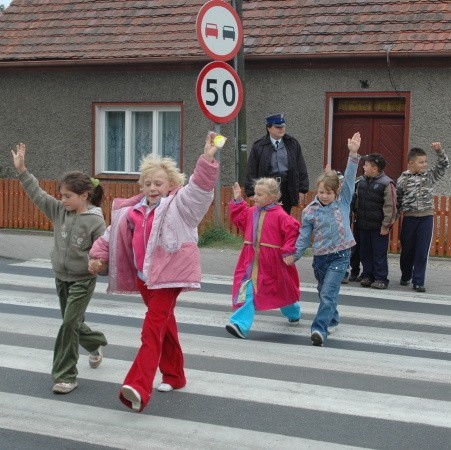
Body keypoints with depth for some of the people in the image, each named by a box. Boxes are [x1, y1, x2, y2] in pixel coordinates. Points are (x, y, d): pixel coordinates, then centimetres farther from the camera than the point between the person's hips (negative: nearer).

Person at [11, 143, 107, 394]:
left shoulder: (95, 221, -17)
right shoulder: (60, 211, -1)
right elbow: (38, 194, 0)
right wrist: (21, 169, -5)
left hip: (82, 280, -6)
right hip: (61, 277, 6)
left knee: (69, 325, -9)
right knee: (73, 324, 17)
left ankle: (66, 376, 0)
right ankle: (96, 344, 47)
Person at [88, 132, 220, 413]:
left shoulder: (179, 205, -7)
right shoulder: (132, 211, 10)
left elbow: (201, 188, -22)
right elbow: (113, 234, 17)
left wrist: (208, 159, -35)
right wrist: (99, 256, 7)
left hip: (168, 274, -7)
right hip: (143, 275, 7)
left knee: (153, 327, -17)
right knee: (164, 324, 19)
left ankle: (139, 388, -25)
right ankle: (175, 375, 34)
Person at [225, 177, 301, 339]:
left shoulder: (280, 215, -13)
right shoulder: (251, 212, 6)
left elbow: (293, 231, -14)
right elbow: (240, 219, 21)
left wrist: (288, 251, -18)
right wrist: (238, 201, 12)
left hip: (271, 262, -5)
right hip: (252, 260, 5)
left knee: (281, 290, 9)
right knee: (248, 290, -4)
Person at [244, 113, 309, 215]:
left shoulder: (293, 144, 8)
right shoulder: (258, 146, 1)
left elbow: (301, 168, 9)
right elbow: (251, 171, 1)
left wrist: (302, 189, 4)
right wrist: (252, 192, -4)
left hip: (287, 189, 2)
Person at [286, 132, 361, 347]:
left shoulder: (343, 202, 0)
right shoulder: (310, 211, 1)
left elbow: (349, 178, -8)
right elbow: (304, 236, 5)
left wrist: (353, 154, -17)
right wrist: (295, 255, -1)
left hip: (340, 256, -3)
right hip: (320, 256, 3)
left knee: (328, 293, -14)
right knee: (324, 292, 17)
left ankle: (320, 329, -22)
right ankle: (332, 320, 39)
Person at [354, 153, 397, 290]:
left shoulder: (386, 184, -13)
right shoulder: (362, 181, 8)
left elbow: (390, 206, -13)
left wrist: (386, 225, -14)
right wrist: (357, 216, 16)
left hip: (378, 226, -7)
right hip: (363, 224, 7)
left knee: (380, 252, 0)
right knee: (365, 251, 12)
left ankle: (381, 278, 7)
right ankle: (367, 275, 23)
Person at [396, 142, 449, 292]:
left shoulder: (429, 175, 4)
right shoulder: (402, 180, -3)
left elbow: (444, 165, 2)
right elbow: (397, 200, 4)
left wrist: (439, 151, -12)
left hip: (427, 217, 1)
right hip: (410, 217, -1)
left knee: (422, 250, -3)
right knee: (407, 249, 10)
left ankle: (418, 281, 1)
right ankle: (406, 276, 31)